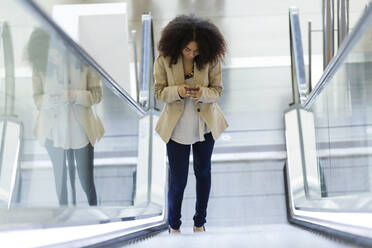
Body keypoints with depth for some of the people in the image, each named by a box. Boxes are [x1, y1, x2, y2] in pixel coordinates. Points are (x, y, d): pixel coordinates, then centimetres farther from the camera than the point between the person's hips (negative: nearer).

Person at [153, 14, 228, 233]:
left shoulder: (211, 59, -12)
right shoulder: (165, 59, -14)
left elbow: (218, 90, -6)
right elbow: (159, 92, -8)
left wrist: (202, 93, -28)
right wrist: (178, 91, -28)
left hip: (205, 126, 2)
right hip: (177, 129, -2)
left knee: (203, 173, 17)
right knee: (178, 179, 3)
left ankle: (200, 223, 36)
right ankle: (174, 225, 27)